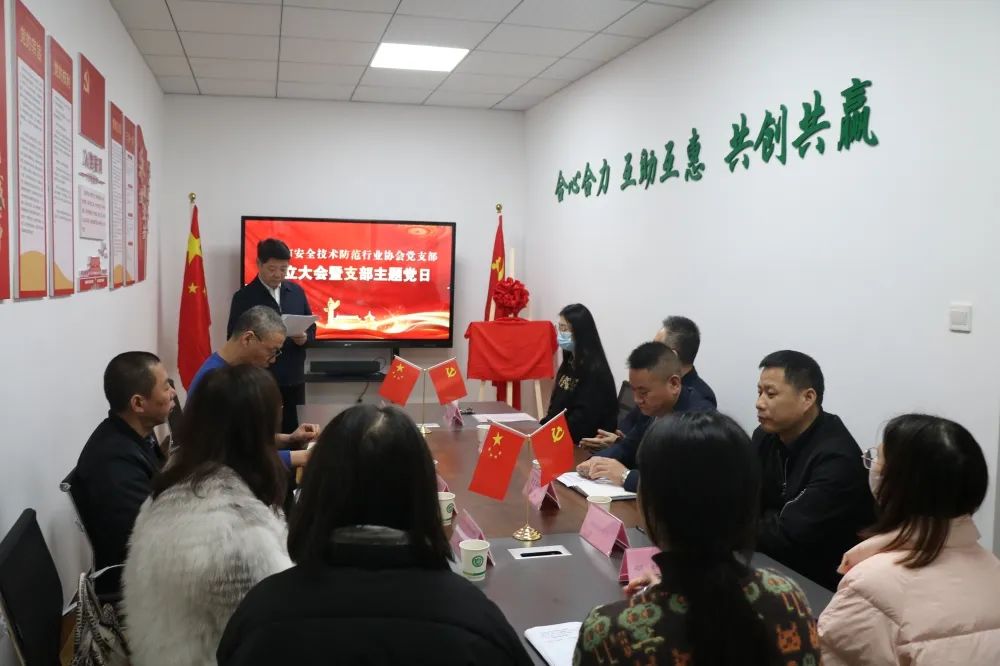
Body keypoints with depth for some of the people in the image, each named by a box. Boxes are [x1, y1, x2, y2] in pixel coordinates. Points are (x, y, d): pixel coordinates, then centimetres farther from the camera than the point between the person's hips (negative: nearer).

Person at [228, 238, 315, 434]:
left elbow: (311, 327, 14)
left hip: (294, 380, 4)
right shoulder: (244, 297, -3)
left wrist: (305, 338, -9)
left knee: (294, 435, 7)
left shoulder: (296, 291, 9)